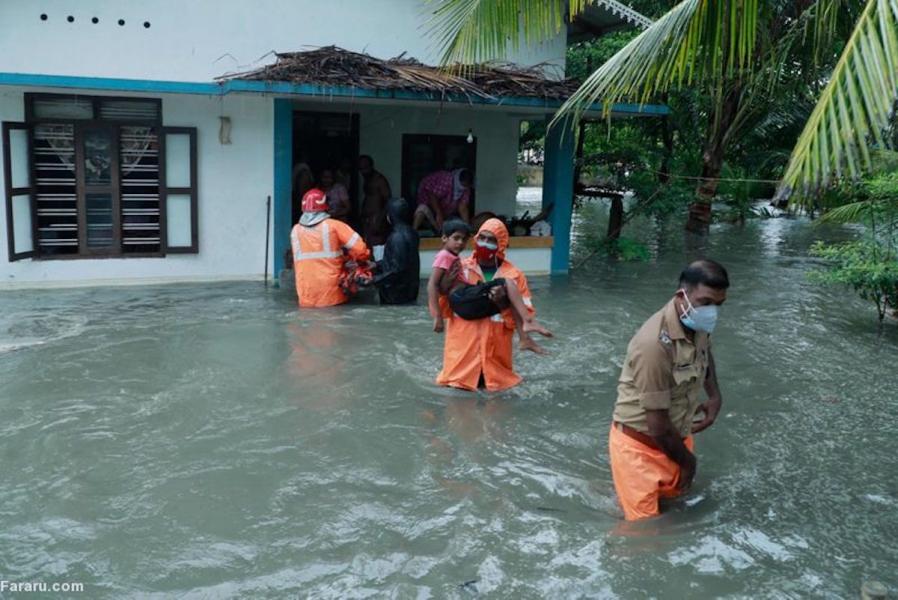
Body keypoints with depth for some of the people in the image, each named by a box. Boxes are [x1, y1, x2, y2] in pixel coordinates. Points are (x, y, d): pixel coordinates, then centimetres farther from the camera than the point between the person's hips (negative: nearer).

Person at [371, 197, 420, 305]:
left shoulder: (397, 237, -22)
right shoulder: (410, 232, 5)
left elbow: (397, 269, -24)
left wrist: (375, 280, -18)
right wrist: (376, 265, 18)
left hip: (397, 293, -9)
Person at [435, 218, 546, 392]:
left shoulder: (514, 275, 0)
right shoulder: (461, 268, 0)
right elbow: (441, 307, 0)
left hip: (495, 344, 0)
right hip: (464, 341, 0)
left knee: (495, 381, 4)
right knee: (459, 380, -3)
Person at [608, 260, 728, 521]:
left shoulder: (698, 326, -7)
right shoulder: (655, 343, -33)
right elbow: (658, 427, -27)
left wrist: (715, 396, 7)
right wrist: (688, 461, -9)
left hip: (676, 436, 8)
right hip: (640, 445, -8)